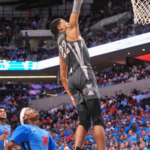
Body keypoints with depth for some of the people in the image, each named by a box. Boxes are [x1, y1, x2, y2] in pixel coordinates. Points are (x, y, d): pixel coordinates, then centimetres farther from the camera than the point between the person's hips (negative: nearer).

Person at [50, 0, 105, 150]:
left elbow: (63, 77, 28)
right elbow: (75, 14, 3)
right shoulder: (69, 32, 10)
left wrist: (72, 96, 29)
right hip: (84, 74, -8)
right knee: (98, 120, -13)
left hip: (73, 79, 8)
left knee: (84, 121, 0)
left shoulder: (60, 47, 28)